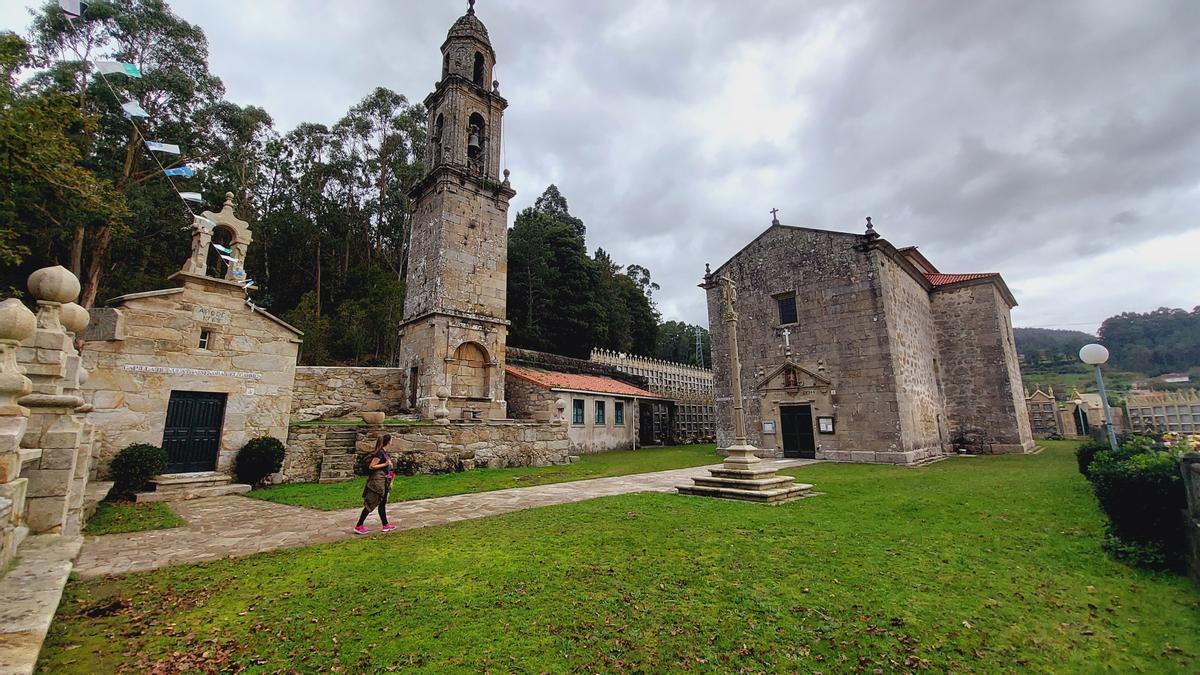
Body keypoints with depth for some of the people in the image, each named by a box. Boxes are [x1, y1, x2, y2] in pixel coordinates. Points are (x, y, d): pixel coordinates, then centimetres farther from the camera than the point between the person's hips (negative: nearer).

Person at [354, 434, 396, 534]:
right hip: (377, 480, -10)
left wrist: (389, 464, 7)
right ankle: (358, 526, 5)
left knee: (382, 504, 15)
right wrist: (385, 464, -20)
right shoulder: (380, 453, -17)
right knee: (370, 504, -4)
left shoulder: (384, 452, 9)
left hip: (383, 481, 10)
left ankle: (385, 525, 23)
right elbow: (371, 466, -20)